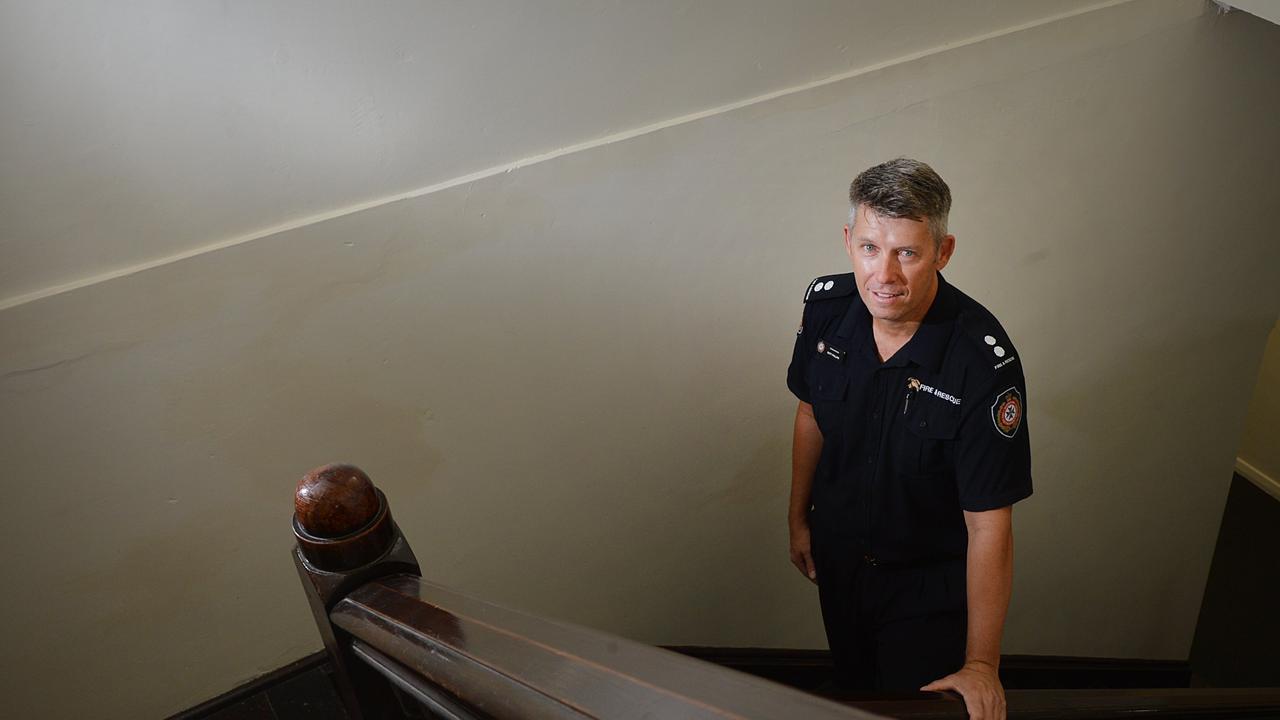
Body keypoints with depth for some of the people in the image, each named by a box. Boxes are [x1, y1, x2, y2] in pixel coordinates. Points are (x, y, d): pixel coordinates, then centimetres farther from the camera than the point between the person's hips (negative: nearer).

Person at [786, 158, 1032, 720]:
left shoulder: (985, 361, -32)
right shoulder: (826, 305, -16)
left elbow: (989, 526, -28)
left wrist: (981, 664, -27)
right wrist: (799, 515, 12)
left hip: (929, 582, -5)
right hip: (838, 554, 5)